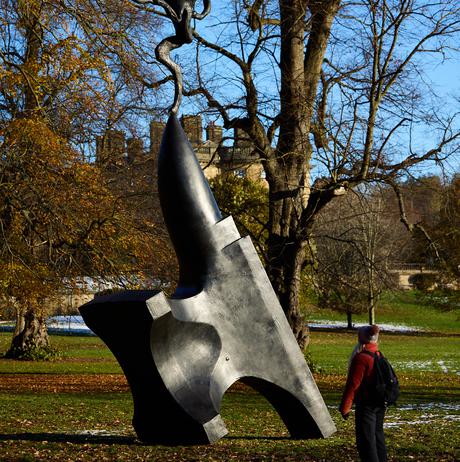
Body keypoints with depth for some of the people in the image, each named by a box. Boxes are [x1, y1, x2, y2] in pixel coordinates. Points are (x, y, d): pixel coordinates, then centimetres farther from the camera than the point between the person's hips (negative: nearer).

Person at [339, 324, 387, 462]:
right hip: (380, 404, 9)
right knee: (378, 436, 18)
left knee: (365, 441, -4)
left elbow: (352, 384, -18)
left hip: (366, 405, -9)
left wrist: (344, 407, -10)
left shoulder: (360, 358, -18)